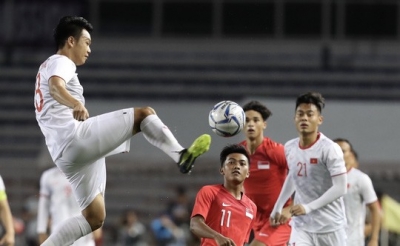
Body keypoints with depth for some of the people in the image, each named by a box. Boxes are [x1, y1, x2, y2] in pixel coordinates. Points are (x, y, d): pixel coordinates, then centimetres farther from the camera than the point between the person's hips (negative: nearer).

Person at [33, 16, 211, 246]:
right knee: (144, 113, -9)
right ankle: (181, 155, -21)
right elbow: (55, 86, -26)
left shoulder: (48, 67, 30)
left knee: (95, 216, 11)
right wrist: (76, 103, -45)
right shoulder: (61, 62, -2)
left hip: (65, 153, 10)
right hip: (76, 136, -10)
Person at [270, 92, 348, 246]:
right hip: (301, 226, 4)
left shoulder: (329, 149, -16)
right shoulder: (290, 148, 3)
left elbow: (340, 188, -19)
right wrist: (278, 207, 24)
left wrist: (308, 207, -25)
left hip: (330, 227, -4)